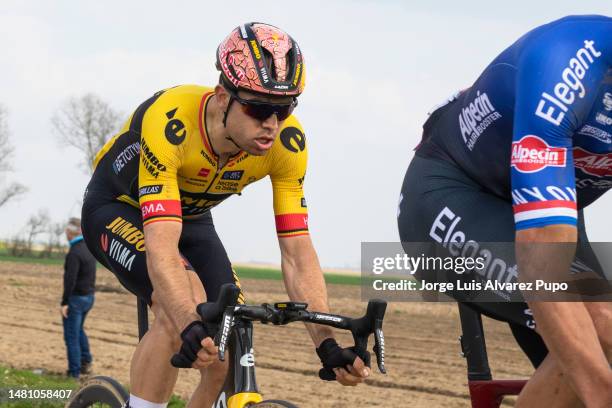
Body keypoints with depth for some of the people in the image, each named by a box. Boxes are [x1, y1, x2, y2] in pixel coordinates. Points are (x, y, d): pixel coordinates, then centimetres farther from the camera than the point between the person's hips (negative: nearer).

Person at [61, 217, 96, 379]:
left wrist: (64, 303, -23)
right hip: (89, 297, 9)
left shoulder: (74, 253, -22)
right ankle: (85, 362, 23)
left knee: (71, 335, 0)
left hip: (75, 298, -9)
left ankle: (74, 371, 3)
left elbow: (70, 280, -26)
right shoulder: (89, 249, 7)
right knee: (78, 329, 26)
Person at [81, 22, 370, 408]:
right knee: (188, 302, -33)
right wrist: (192, 328, -63)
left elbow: (297, 253, -24)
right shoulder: (170, 123, -40)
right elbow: (161, 246, -48)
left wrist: (328, 345, -37)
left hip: (191, 217, 5)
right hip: (118, 208, -5)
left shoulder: (287, 142, -26)